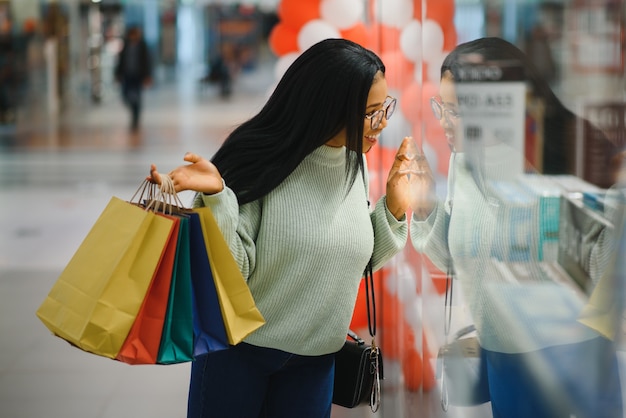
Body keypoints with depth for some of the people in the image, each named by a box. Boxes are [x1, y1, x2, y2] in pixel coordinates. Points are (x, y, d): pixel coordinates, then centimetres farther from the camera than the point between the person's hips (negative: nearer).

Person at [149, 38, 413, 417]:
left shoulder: (354, 163, -1)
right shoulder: (259, 160, -17)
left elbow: (357, 260, 7)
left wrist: (395, 208, -5)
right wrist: (216, 197, -31)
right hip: (238, 347, -4)